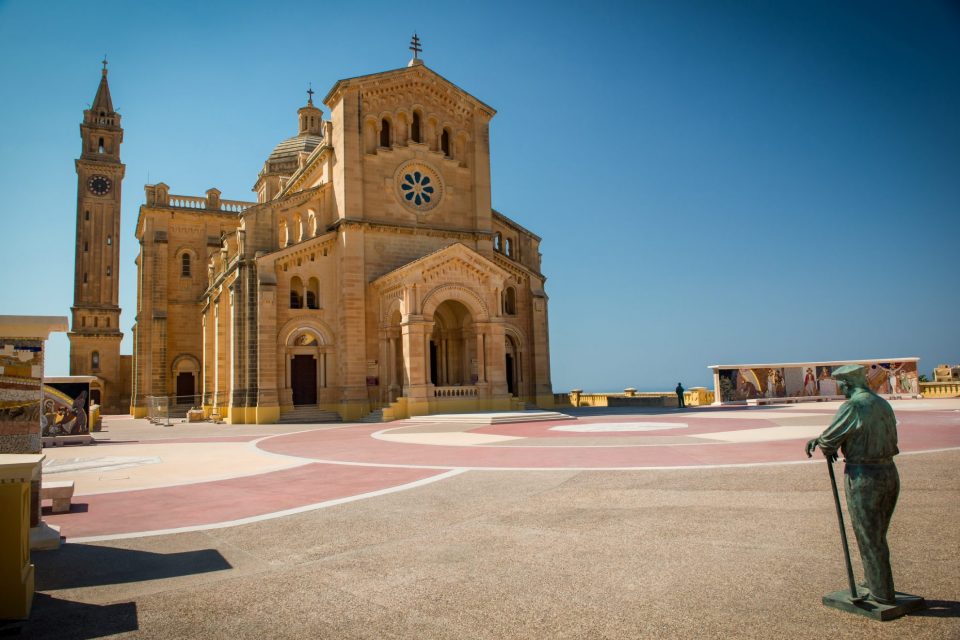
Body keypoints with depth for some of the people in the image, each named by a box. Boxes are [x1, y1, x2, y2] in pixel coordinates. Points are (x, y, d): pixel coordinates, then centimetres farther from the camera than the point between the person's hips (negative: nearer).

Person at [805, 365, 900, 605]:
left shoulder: (853, 407, -17)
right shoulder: (883, 405, 10)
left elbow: (829, 439, -13)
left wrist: (827, 449, 11)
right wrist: (819, 440, 14)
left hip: (863, 478, -8)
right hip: (889, 474, 8)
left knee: (869, 539, 5)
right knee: (877, 535, 23)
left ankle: (883, 595, 14)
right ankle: (875, 584, 37)